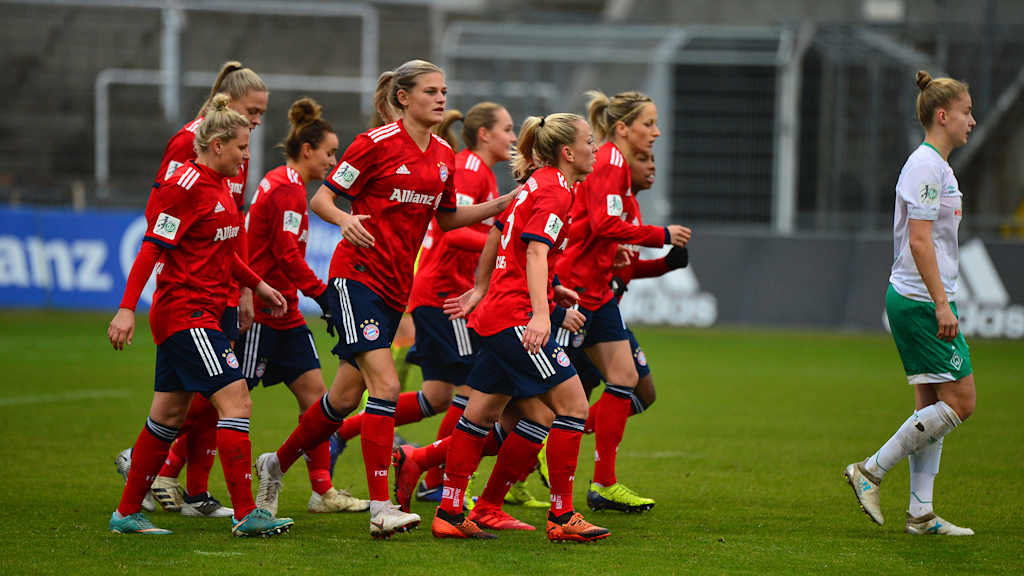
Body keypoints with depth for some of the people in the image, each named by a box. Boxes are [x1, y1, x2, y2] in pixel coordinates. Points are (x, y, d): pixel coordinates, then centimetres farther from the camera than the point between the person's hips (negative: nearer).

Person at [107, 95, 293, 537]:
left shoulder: (218, 186, 15)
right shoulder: (185, 186, -15)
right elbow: (151, 249, -18)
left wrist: (258, 285, 25)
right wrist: (126, 310, -22)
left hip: (202, 313, 10)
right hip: (186, 313, -10)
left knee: (169, 414, 12)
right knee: (236, 401, -14)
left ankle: (127, 513, 19)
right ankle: (245, 514, -13)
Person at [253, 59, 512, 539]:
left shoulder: (443, 155, 9)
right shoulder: (377, 144, -10)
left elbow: (445, 218, 21)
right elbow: (321, 198, -7)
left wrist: (500, 205, 9)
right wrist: (345, 220, -27)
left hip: (396, 285, 7)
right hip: (357, 276, -7)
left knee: (347, 395, 10)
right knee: (385, 382, -19)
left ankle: (276, 464, 31)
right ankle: (380, 508, -20)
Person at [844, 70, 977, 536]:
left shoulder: (937, 166, 17)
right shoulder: (925, 167, -15)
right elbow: (919, 240, -21)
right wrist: (941, 304, -23)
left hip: (921, 301, 10)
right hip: (920, 301, -10)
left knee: (932, 404, 8)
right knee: (959, 400, -9)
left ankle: (921, 514, 9)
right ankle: (870, 471, -3)